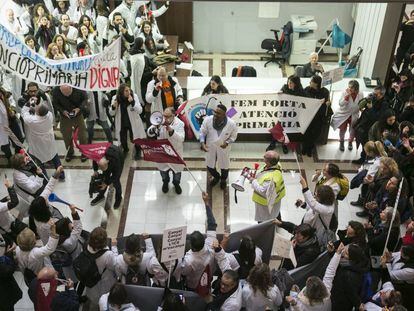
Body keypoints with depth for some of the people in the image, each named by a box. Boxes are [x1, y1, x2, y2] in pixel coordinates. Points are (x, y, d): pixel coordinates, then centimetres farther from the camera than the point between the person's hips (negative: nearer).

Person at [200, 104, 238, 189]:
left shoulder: (231, 124, -27)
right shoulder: (207, 120, -25)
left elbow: (233, 136, -8)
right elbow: (202, 132, -9)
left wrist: (227, 143, -26)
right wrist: (202, 143, -24)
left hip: (223, 149, -1)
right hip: (210, 148, 1)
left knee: (224, 167, 21)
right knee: (210, 166, 21)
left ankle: (223, 179, 56)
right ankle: (216, 177, 56)